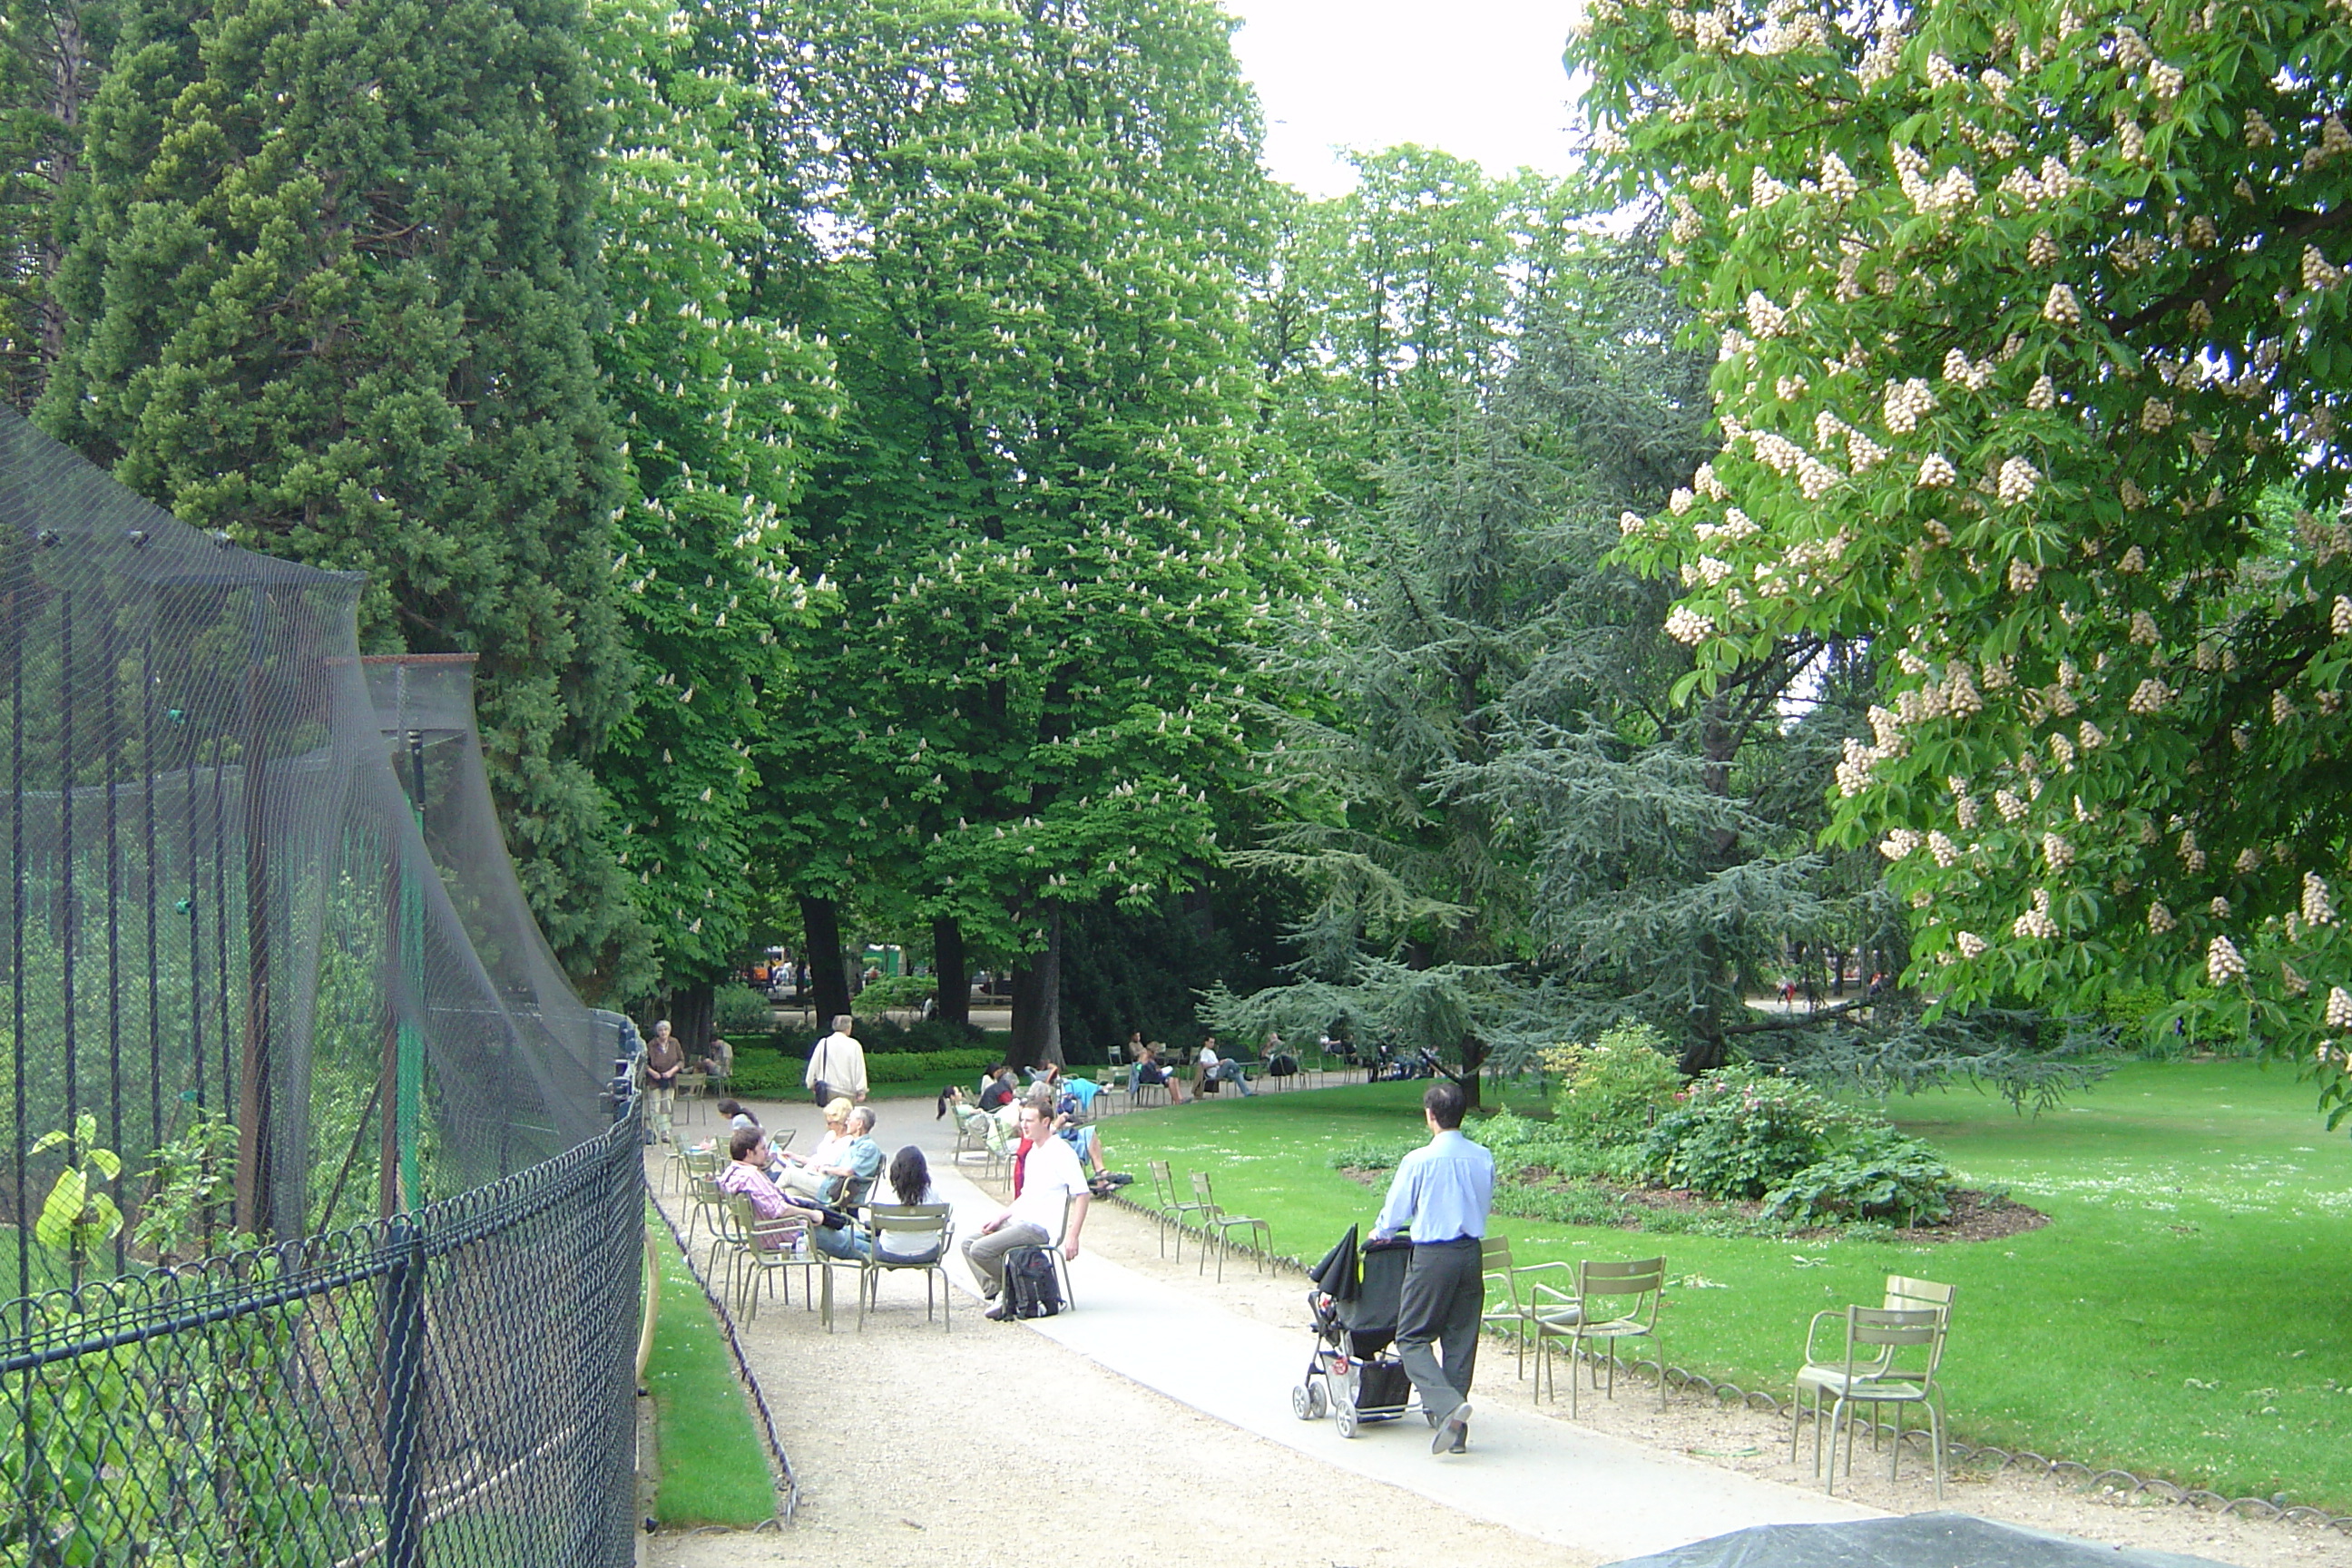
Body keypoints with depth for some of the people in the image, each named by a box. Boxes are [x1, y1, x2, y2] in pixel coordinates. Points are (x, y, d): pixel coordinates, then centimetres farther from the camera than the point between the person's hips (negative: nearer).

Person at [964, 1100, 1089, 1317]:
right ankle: (997, 1293, -2)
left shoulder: (1061, 1153, -13)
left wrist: (1073, 1237, -23)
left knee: (980, 1250, -19)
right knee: (969, 1244, 6)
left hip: (1040, 1228, -10)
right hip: (1019, 1221, 10)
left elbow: (1082, 1195, -17)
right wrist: (1000, 1219, 12)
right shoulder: (1032, 1152, 16)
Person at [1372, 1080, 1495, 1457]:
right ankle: (1456, 1431, 13)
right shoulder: (1483, 1159, 2)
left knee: (1412, 1337, 3)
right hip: (1471, 1254, 5)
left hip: (1432, 1256, -5)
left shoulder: (1419, 1160, -12)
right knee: (1461, 1339, 11)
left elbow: (1396, 1209, 1)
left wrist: (1380, 1232, 23)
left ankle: (1447, 1404, -19)